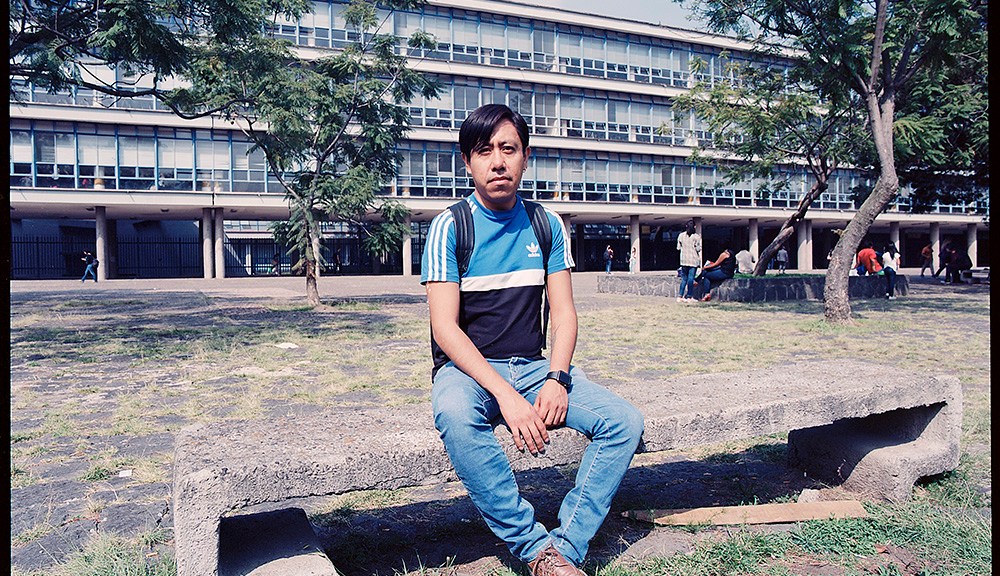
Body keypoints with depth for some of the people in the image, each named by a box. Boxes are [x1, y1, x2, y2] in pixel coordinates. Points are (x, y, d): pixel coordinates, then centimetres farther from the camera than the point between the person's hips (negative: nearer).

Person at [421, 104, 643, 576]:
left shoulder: (547, 225, 5)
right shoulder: (450, 227, -7)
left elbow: (563, 314, 3)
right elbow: (446, 329, -15)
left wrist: (556, 379, -16)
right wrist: (505, 396, -26)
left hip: (533, 366, 4)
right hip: (466, 369, -4)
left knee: (624, 421, -15)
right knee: (455, 415, -38)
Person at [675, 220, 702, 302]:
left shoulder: (681, 235, 2)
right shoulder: (696, 236, -6)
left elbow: (678, 248, 5)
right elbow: (698, 249, -7)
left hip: (684, 260, 3)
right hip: (693, 260, -3)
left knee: (684, 278, 10)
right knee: (691, 278, -1)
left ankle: (680, 296, 4)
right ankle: (689, 297, 1)